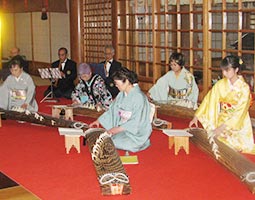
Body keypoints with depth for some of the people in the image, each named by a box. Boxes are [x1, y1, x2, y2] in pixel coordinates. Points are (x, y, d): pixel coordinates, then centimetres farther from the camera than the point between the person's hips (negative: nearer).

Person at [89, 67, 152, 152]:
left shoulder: (139, 97, -19)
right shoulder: (122, 95, 6)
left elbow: (136, 122, -21)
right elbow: (112, 110, 18)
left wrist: (118, 129, -24)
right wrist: (98, 120, 10)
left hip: (136, 132, -7)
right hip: (121, 128, 7)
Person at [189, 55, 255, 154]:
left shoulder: (244, 88, -12)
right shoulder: (221, 84, 1)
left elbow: (240, 112, -18)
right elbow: (208, 100, 4)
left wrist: (222, 127, -24)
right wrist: (196, 117, -3)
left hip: (238, 124, -3)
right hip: (222, 119, 3)